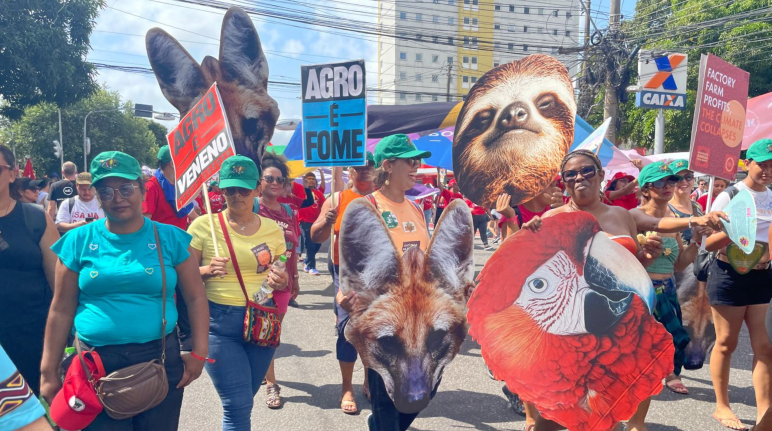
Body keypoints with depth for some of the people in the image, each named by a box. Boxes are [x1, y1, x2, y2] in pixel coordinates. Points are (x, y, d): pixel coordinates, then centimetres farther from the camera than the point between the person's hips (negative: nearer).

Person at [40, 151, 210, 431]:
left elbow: (196, 299, 0)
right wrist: (49, 372, 4)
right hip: (95, 363, 0)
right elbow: (61, 310, 3)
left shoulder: (170, 238, -2)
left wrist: (199, 352, -7)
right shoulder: (78, 241, 0)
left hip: (160, 360, 0)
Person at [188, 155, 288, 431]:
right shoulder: (203, 226, -5)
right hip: (218, 322, -3)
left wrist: (280, 281, -10)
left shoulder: (273, 230, 3)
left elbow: (283, 277, 13)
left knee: (239, 403, 18)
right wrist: (207, 270, -20)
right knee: (239, 405, -6)